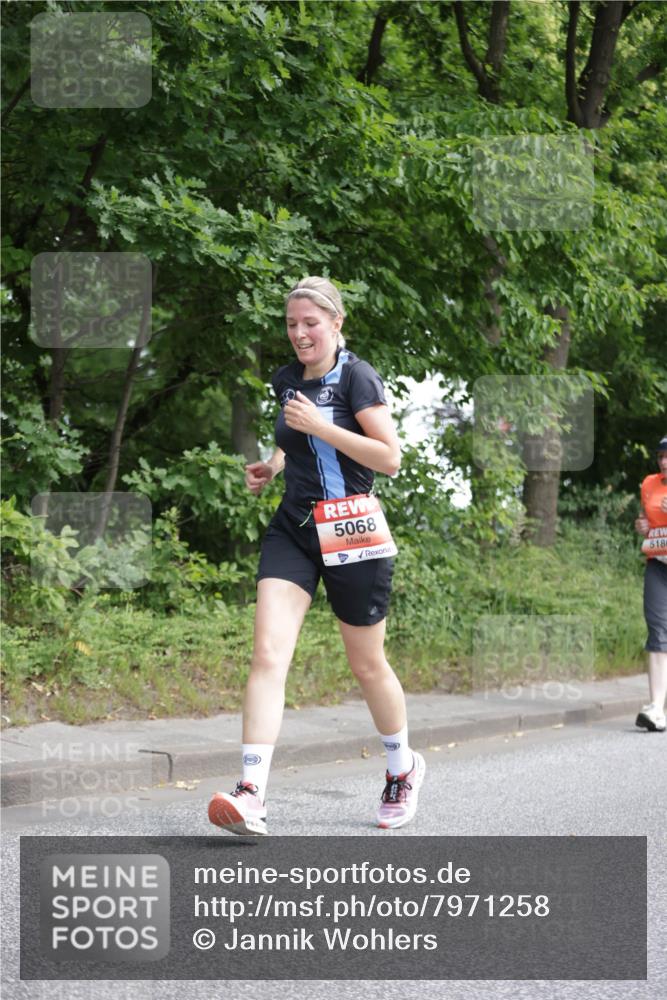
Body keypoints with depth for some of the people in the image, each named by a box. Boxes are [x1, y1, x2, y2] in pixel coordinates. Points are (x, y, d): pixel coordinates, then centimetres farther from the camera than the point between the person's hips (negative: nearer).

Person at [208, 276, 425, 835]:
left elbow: (390, 458, -16)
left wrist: (319, 426, -19)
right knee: (268, 655, -14)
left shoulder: (356, 377, -9)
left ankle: (403, 769, 35)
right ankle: (252, 796, -21)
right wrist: (272, 467, 9)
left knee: (367, 664, 9)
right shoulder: (286, 381, 11)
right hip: (292, 530, 5)